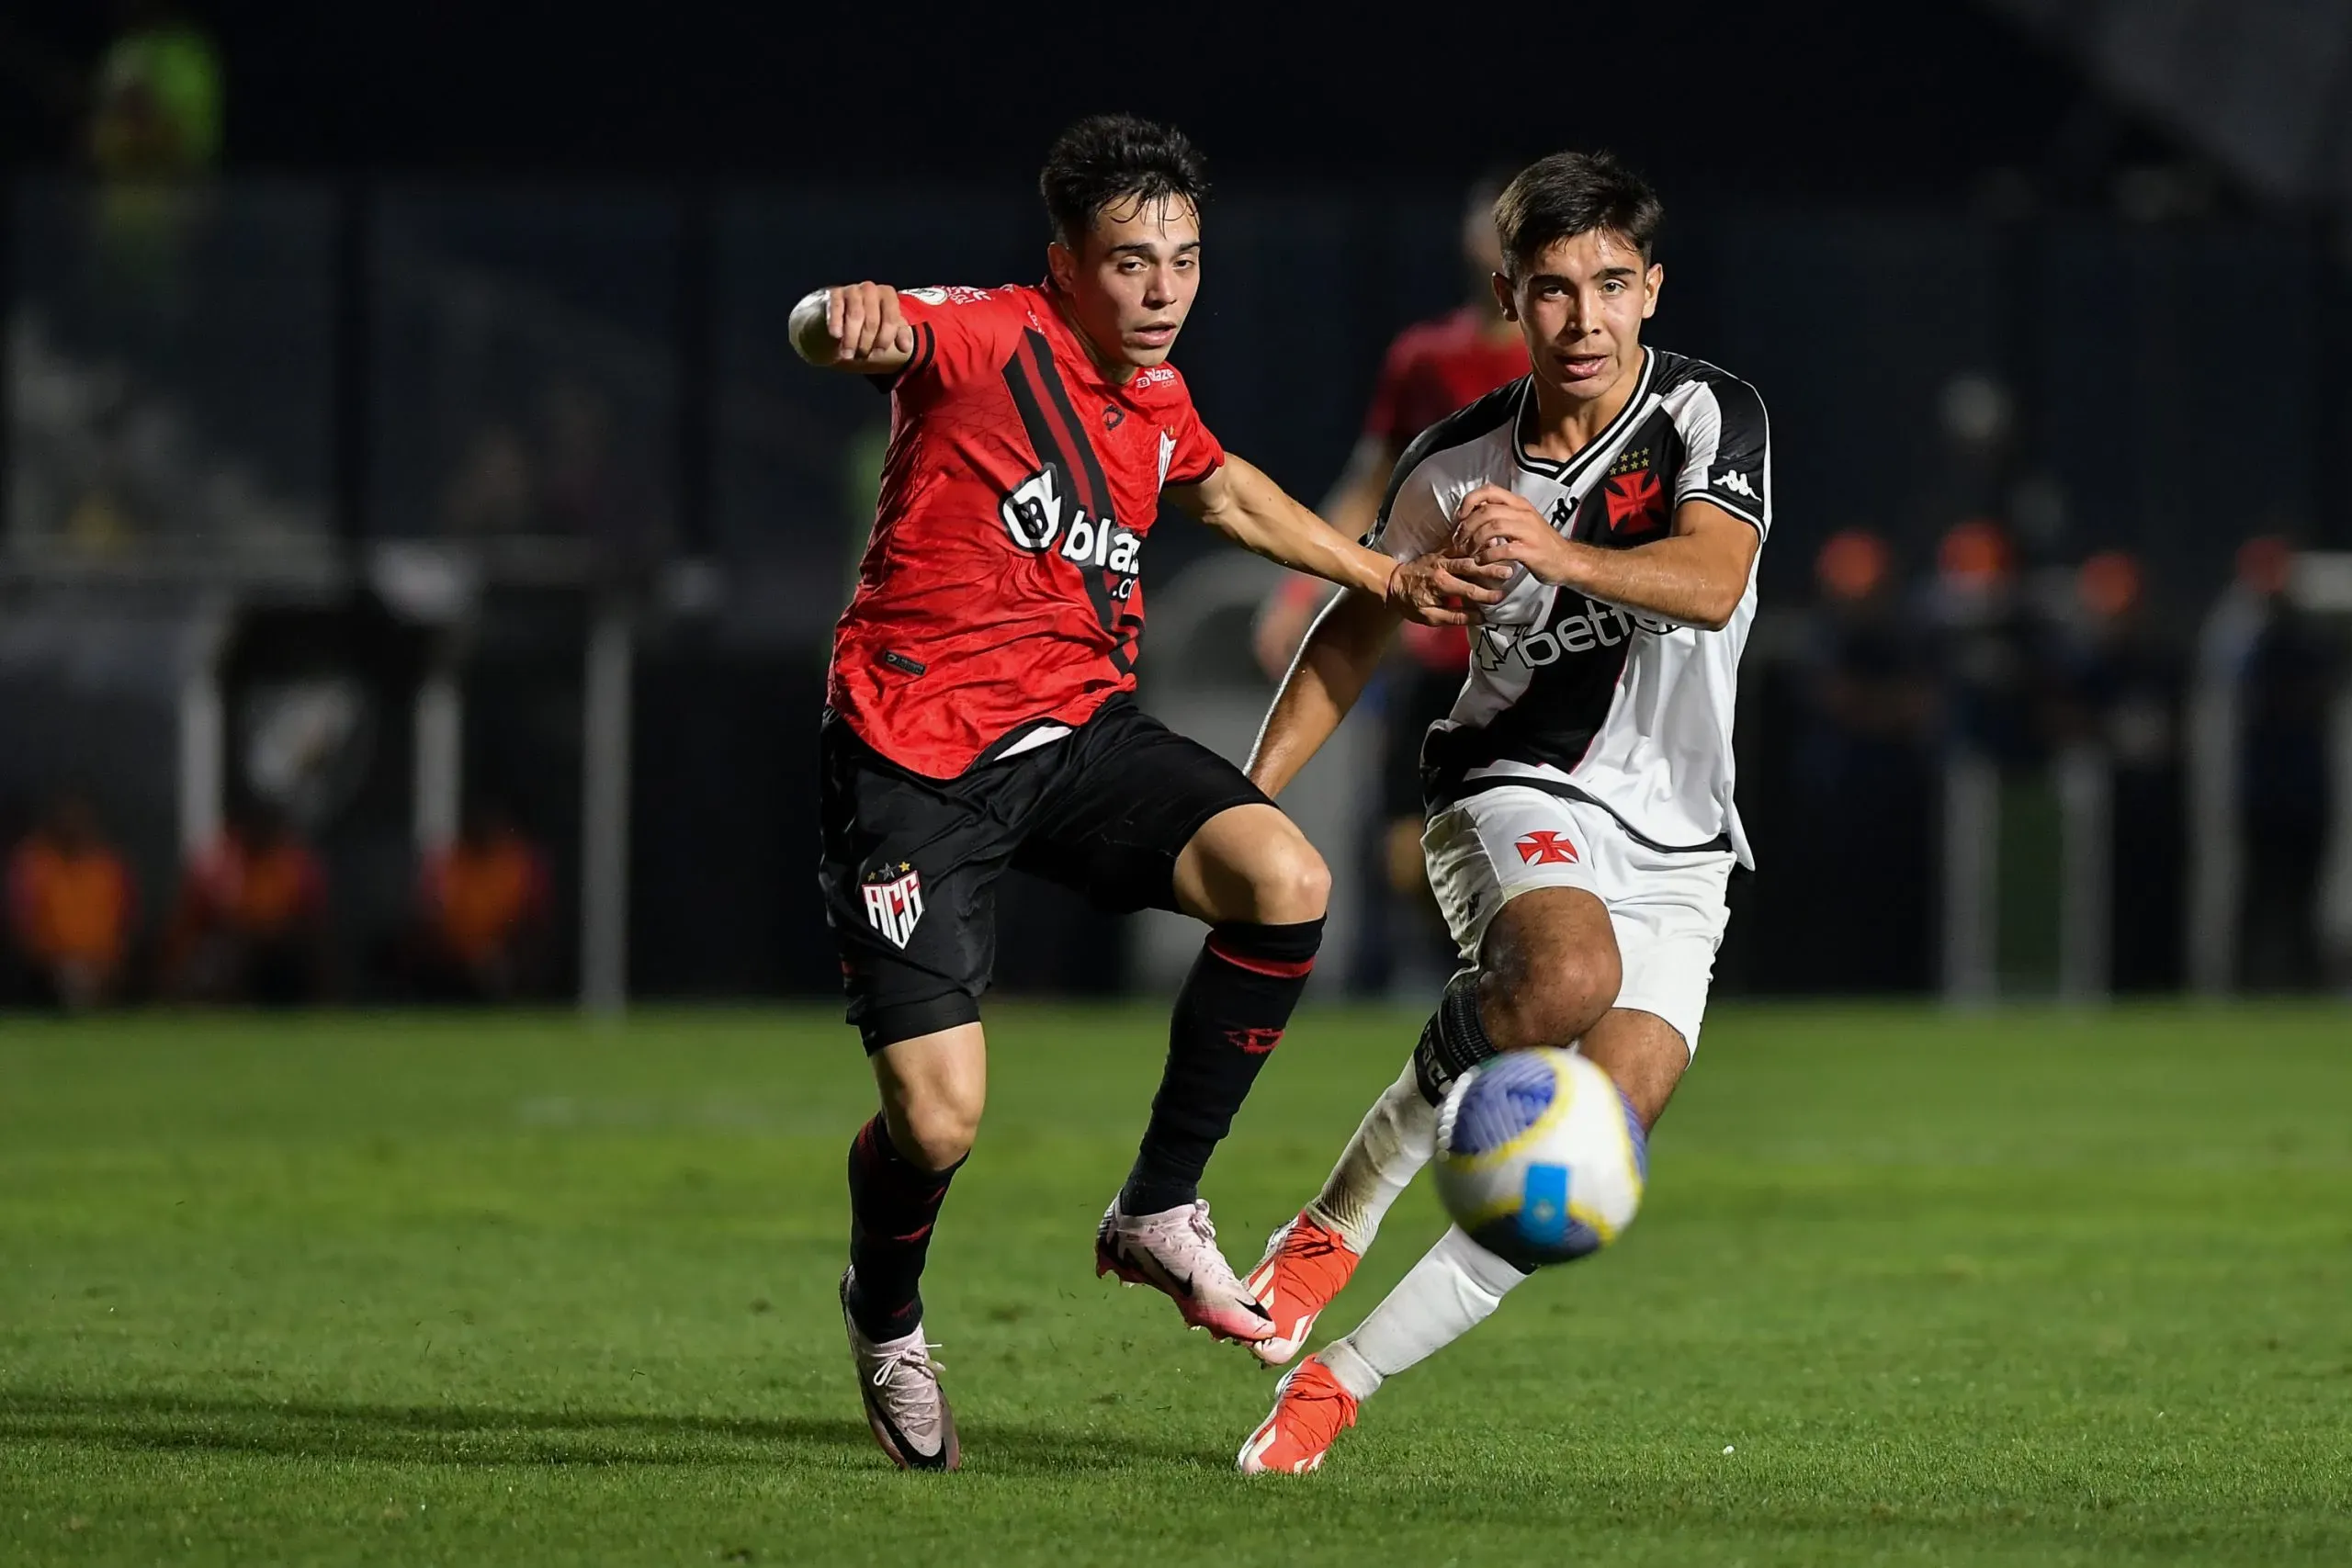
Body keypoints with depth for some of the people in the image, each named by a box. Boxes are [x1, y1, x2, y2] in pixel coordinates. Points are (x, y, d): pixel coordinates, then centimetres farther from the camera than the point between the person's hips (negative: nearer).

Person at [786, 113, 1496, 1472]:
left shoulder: (1155, 404, 7)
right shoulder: (994, 340, -14)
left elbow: (1226, 490, 30)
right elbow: (838, 336, -35)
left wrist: (1387, 580, 32)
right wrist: (846, 324, -60)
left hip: (1082, 729, 6)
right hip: (918, 759, -6)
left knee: (1286, 883, -22)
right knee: (939, 1121, -13)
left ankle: (1160, 1211, -5)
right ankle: (887, 1318, 24)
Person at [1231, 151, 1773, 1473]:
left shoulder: (1712, 415, -9)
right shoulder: (1459, 464, -2)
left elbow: (1710, 580, -28)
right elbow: (1362, 624, 13)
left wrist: (1552, 552, -44)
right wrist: (1250, 793, 6)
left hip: (1674, 844, 1)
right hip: (1517, 792, -1)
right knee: (1566, 971, -37)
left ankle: (1337, 1382, 0)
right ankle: (1342, 1216, -20)